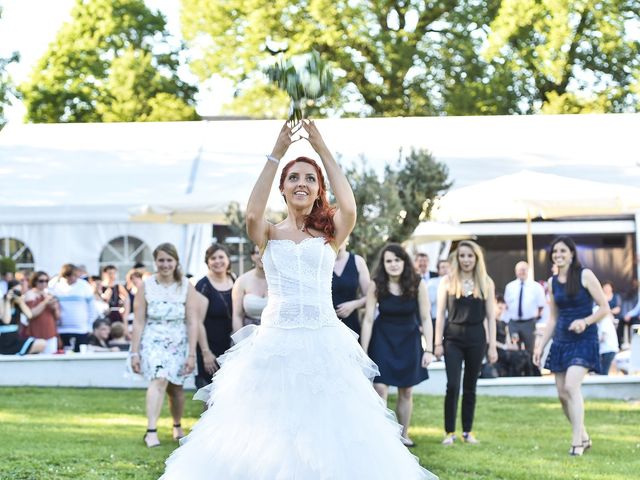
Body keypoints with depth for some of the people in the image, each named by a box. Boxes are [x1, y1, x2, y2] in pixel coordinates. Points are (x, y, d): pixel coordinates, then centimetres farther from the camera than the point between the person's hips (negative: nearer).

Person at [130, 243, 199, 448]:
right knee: (159, 379, -24)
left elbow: (192, 322, -2)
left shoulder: (186, 287, 0)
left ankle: (177, 425, 36)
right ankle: (151, 431, -30)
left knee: (175, 387, 9)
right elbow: (138, 322, 0)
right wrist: (135, 352, -3)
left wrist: (192, 354, -6)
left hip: (179, 343, 2)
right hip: (153, 341, -2)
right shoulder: (146, 286, -1)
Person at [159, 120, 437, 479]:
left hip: (323, 343, 0)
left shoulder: (330, 233, 8)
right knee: (267, 432, 3)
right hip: (275, 342, 1)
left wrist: (323, 149, -9)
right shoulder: (270, 234, 9)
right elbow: (252, 215, -13)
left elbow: (349, 209, -13)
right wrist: (276, 154, -12)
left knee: (329, 430, 0)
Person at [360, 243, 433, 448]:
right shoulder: (376, 285, -17)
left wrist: (429, 350, -15)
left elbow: (425, 318, -11)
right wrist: (363, 352, -15)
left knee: (406, 391, 10)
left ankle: (403, 435, 25)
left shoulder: (418, 284, -16)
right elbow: (368, 319, -14)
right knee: (380, 387, -13)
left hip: (409, 339, 1)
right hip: (383, 338, -1)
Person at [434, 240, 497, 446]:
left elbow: (490, 317, 5)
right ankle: (449, 432, -1)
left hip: (476, 338, 1)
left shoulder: (486, 282, 4)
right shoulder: (448, 281, 2)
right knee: (452, 386, -9)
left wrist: (492, 346, 2)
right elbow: (440, 314, 3)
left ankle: (467, 432, 16)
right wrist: (438, 343, -3)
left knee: (470, 387, 8)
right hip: (453, 337, -1)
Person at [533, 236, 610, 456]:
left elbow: (605, 308, -5)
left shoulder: (585, 275, -5)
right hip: (561, 340, 6)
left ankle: (577, 442, -16)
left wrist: (585, 321, -21)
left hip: (584, 340, -6)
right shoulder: (553, 282, 10)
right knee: (562, 393, 3)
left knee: (571, 386, -21)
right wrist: (540, 346, 13)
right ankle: (584, 437, 20)